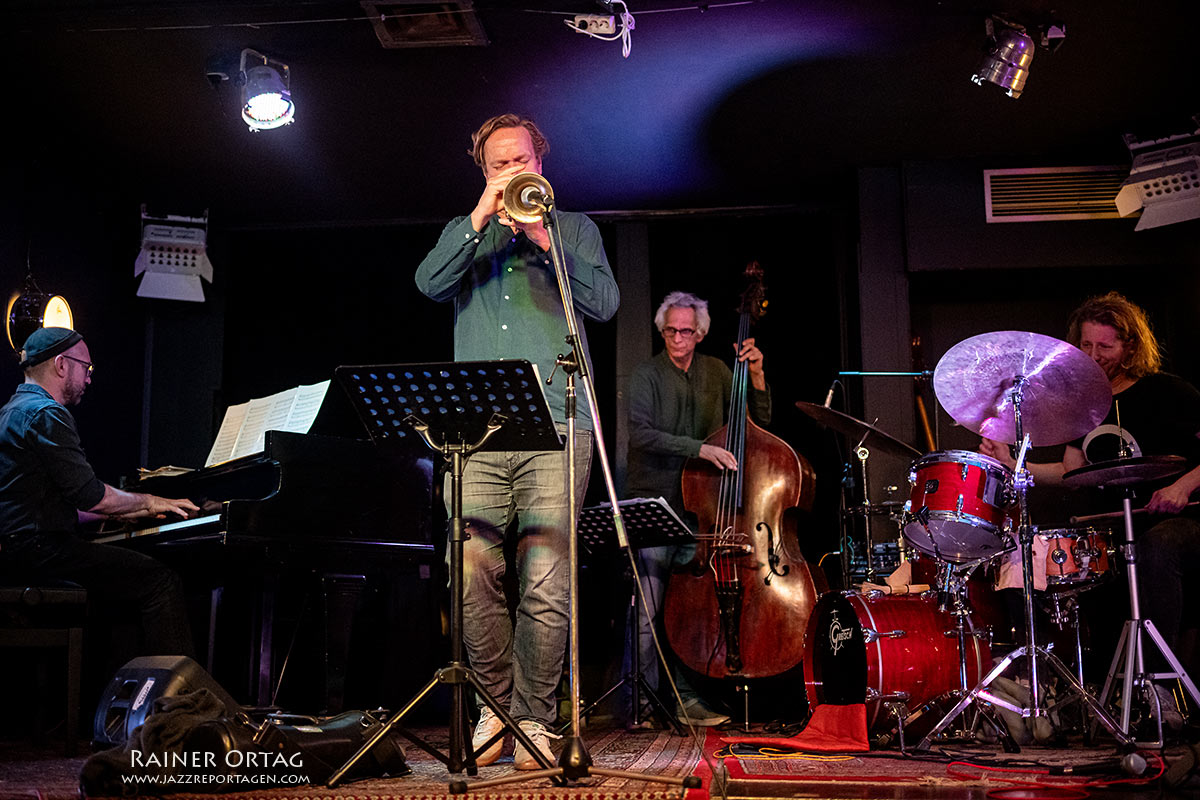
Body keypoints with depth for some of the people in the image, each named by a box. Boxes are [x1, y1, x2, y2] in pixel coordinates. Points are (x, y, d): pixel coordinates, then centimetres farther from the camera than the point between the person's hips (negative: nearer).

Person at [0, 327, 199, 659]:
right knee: (162, 582, -15)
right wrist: (147, 502, -1)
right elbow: (89, 494, -17)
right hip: (38, 551, -11)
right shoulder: (47, 414, -12)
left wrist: (120, 511, 24)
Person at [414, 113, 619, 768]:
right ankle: (496, 706, 12)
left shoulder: (574, 229, 19)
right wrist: (482, 216, -3)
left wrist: (543, 239, -4)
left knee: (545, 584, -8)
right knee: (472, 577, -4)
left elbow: (604, 303, 3)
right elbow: (431, 284, 2)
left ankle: (533, 718, 5)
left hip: (555, 425, -2)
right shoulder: (467, 234, 23)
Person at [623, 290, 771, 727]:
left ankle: (686, 698, 13)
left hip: (699, 506, 4)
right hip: (653, 503, -4)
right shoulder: (647, 375, -3)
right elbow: (640, 434, -17)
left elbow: (759, 421, 16)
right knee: (649, 607, -7)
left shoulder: (716, 372, 12)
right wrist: (699, 448, -25)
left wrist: (756, 375, 0)